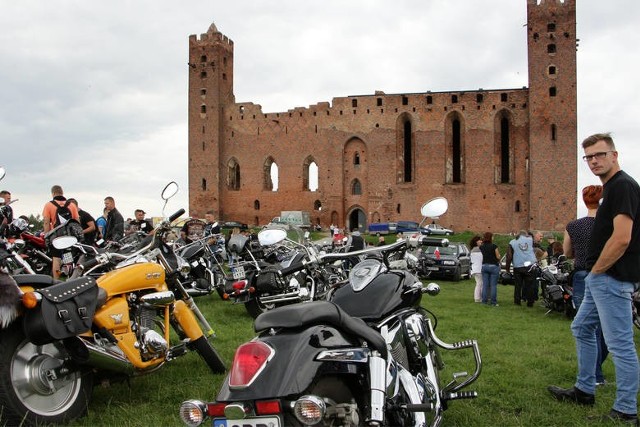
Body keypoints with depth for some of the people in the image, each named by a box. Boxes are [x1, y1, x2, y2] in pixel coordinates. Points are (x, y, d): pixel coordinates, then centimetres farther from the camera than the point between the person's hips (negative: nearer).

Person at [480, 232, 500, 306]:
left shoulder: (481, 247, 4)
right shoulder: (494, 246, -10)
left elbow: (481, 256, 6)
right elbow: (498, 257, -7)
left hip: (484, 266, 4)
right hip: (493, 266, -4)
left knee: (485, 284, 7)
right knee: (493, 285, -1)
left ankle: (484, 301, 9)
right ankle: (493, 302, 0)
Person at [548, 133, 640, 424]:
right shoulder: (611, 188, 16)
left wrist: (596, 270, -13)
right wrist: (594, 271, 15)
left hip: (611, 279, -11)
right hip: (599, 278, 11)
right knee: (582, 329, 20)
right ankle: (584, 391, 31)